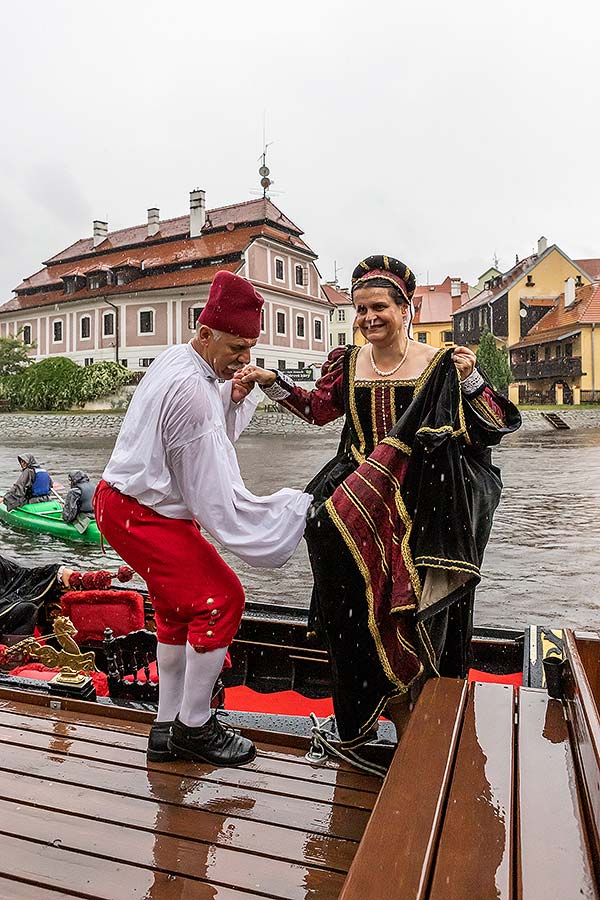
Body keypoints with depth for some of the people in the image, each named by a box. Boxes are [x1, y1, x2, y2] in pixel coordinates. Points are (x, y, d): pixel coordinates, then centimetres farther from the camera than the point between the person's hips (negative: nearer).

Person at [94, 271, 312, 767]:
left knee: (179, 606, 17)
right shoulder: (191, 391, -26)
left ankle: (167, 727, 29)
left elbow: (213, 435, 12)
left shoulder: (177, 360, 6)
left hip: (124, 499, 11)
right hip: (140, 515, -11)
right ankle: (194, 729, 8)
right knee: (220, 599, -9)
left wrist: (235, 400, -7)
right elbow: (219, 496, -25)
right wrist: (297, 507, -21)